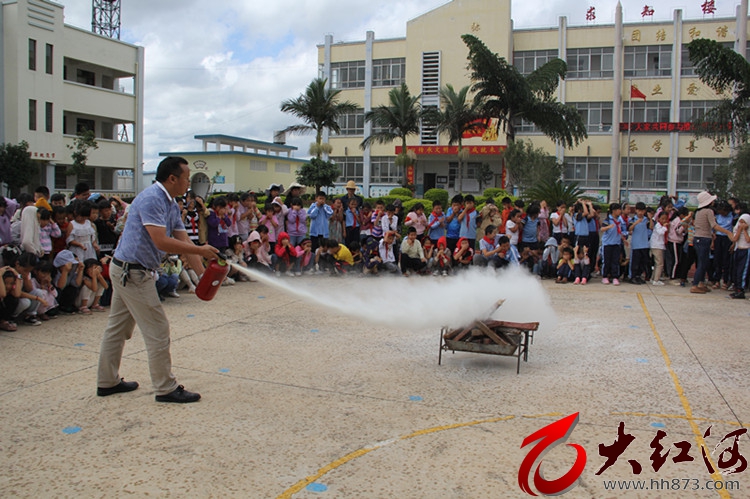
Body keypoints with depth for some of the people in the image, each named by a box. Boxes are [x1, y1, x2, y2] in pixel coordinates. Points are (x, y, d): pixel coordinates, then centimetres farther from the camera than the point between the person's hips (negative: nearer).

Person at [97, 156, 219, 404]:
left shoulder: (171, 204, 11)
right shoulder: (151, 198, -20)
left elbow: (183, 240, 9)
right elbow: (161, 241, -27)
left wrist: (203, 274, 3)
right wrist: (201, 250, -20)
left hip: (126, 271, 10)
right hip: (132, 272, -10)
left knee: (118, 328, 17)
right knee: (157, 330, -4)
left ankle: (107, 382, 30)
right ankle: (166, 388, 6)